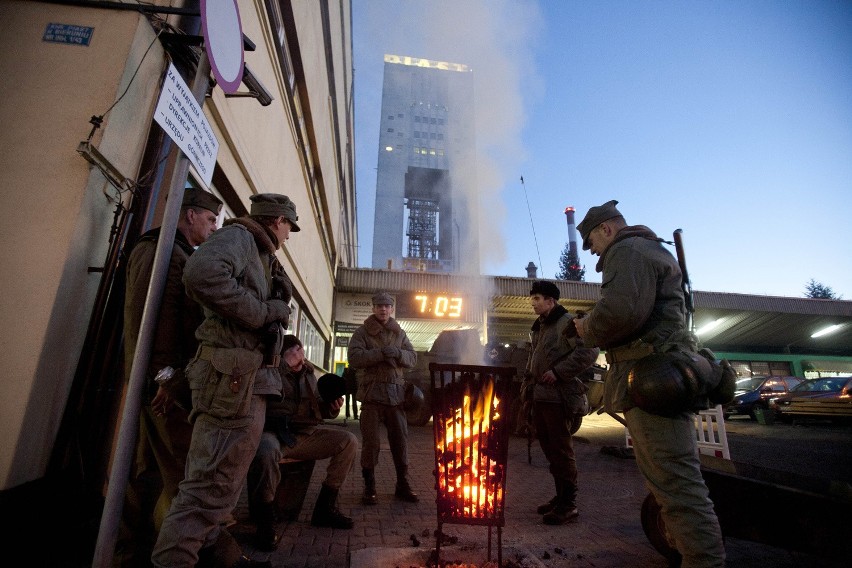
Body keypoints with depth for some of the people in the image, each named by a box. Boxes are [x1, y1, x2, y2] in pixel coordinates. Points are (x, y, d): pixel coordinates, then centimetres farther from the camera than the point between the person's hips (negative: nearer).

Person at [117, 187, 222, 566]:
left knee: (151, 469, 15)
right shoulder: (160, 249, -8)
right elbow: (152, 314, -18)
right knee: (186, 471, -4)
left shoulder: (182, 254, 21)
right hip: (167, 379, -10)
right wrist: (166, 374, -20)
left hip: (168, 378, 10)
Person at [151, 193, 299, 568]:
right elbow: (202, 273, -26)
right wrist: (263, 312, -19)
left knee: (223, 480, 19)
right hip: (233, 378, -10)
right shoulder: (238, 236, -5)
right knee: (212, 485, -7)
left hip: (249, 380, 10)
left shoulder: (259, 256, 23)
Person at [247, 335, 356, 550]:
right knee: (265, 450, -41)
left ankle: (325, 508, 5)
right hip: (274, 432, -6)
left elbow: (318, 408, 18)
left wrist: (332, 407, -3)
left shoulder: (308, 372, 12)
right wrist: (286, 363, -29)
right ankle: (265, 522, -18)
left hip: (305, 433, 6)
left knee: (349, 441, -7)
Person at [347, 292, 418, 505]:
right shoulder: (362, 332, 2)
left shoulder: (399, 333, 14)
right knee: (371, 442, 1)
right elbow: (354, 357, -12)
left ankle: (402, 485, 22)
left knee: (400, 440, 8)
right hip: (372, 393, -3)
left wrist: (398, 353, -14)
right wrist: (381, 353, -21)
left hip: (395, 394, 3)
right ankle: (369, 487, 16)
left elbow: (412, 358, 7)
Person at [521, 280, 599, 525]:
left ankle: (568, 505, 10)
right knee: (549, 448, 15)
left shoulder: (567, 322, -10)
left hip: (559, 397, -9)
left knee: (562, 450, -2)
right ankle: (561, 496, 28)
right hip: (540, 396, 9)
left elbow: (589, 351, -21)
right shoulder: (538, 327, 18)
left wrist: (558, 371, -22)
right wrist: (528, 384, 19)